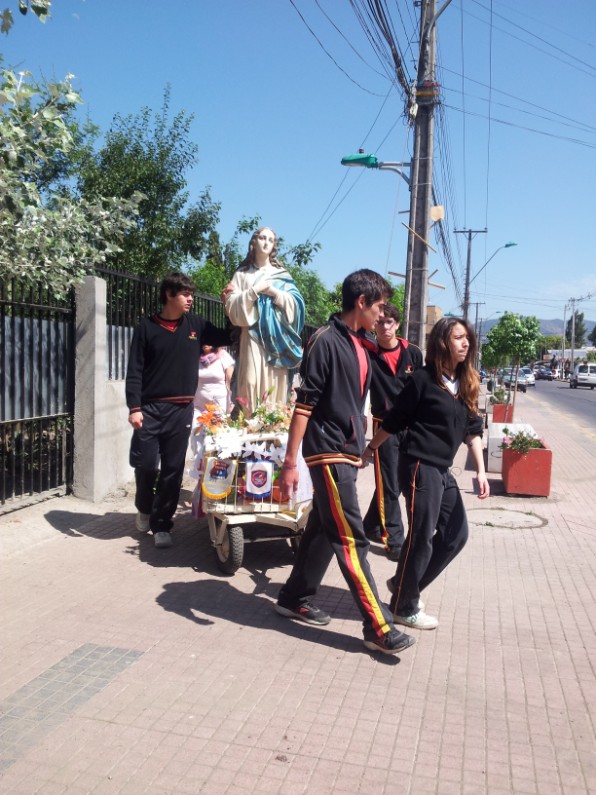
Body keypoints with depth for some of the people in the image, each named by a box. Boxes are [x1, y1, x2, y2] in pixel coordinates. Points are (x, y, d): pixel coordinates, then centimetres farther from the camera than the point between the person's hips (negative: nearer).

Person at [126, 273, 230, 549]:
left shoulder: (195, 324, 8)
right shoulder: (147, 327, -1)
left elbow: (227, 338, 16)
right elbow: (134, 371, -3)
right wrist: (134, 407, -11)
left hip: (182, 409, 2)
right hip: (150, 408, -2)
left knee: (173, 469, 3)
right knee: (145, 464, 0)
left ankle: (161, 524, 15)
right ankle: (144, 508, 30)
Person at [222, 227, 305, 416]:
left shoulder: (281, 274, 15)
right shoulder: (242, 274, 13)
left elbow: (294, 304, 4)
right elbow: (232, 306, 1)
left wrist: (273, 291, -7)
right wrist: (255, 290, -9)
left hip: (277, 337, 1)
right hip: (252, 337, -1)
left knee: (275, 385, -4)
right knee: (252, 381, -10)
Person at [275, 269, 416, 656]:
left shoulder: (360, 347, 12)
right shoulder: (325, 340, -14)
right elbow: (304, 404, -17)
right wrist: (290, 462, -19)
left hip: (347, 453, 9)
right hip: (328, 452, -9)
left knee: (324, 529, 16)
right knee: (352, 539, -6)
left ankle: (295, 598, 30)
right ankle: (378, 627, 0)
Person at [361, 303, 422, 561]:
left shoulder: (413, 353, 2)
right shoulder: (368, 353, -4)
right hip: (384, 425, -3)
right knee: (389, 485, 0)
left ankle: (371, 526, 33)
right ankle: (394, 539, 13)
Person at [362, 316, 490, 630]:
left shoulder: (467, 383, 10)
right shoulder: (423, 379, -11)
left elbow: (472, 430, 10)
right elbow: (394, 421, -4)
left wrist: (480, 471, 2)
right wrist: (370, 448, 4)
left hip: (442, 470, 8)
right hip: (419, 466, -8)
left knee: (456, 535, 12)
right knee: (421, 537, -2)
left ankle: (404, 585, 26)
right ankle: (404, 608, 15)